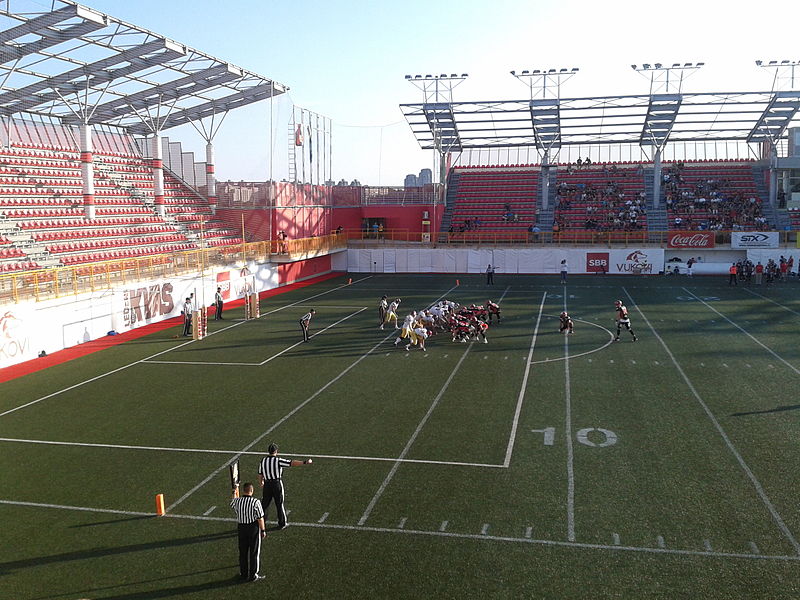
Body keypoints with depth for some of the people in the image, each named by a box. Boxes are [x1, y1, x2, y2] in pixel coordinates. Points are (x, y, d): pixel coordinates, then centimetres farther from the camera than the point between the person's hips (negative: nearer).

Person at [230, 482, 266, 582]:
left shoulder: (237, 501, -9)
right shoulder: (256, 502, -20)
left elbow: (232, 503, 18)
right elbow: (260, 518, -16)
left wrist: (234, 491, 34)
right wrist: (263, 530, -3)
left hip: (241, 528, 4)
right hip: (254, 528, -4)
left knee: (243, 552, 16)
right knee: (254, 553, 9)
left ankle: (243, 574, 27)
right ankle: (253, 575, 15)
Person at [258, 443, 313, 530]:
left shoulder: (263, 460, 1)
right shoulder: (278, 460, -13)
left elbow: (260, 475, 8)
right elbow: (292, 463, -19)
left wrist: (261, 482, 27)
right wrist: (304, 462, -19)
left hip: (267, 484, 3)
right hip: (277, 483, -3)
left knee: (264, 504, 14)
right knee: (279, 505, 9)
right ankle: (282, 524, 18)